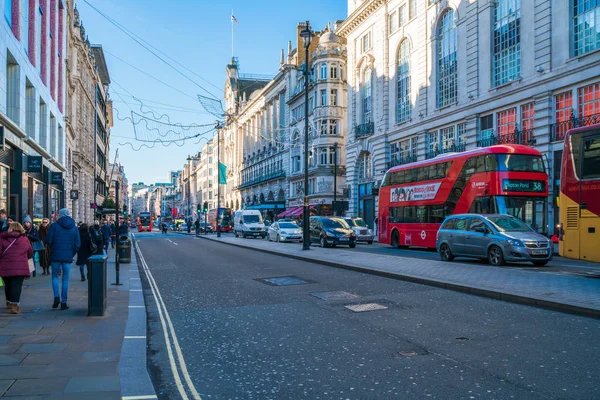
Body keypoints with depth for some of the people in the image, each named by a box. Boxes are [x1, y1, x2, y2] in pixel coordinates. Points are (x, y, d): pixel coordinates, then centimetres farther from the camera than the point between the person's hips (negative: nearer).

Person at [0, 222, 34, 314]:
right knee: (17, 286, -2)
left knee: (8, 285, 19)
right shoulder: (24, 239, 5)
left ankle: (9, 302, 35)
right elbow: (30, 253, 10)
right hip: (20, 267, -2)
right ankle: (14, 305, -11)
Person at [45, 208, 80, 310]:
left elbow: (48, 241, -7)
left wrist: (53, 247, 14)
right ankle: (63, 303, 7)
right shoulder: (74, 228, 5)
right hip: (68, 257, 1)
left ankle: (56, 297, -2)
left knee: (55, 276, 15)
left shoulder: (54, 225, -3)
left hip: (55, 256, -1)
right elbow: (77, 244, 3)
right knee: (65, 279, 6)